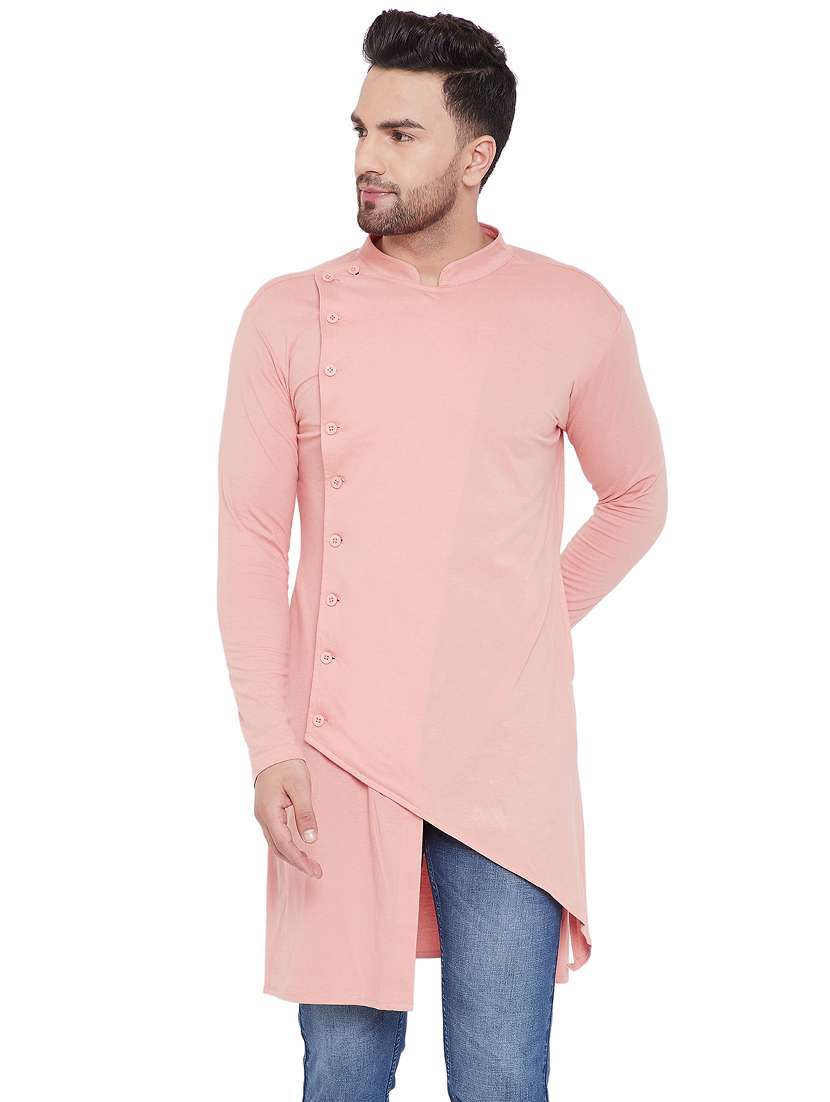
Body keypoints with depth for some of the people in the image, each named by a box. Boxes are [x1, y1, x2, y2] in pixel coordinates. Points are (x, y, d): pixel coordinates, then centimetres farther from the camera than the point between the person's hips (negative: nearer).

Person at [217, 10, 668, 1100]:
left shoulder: (574, 316, 0)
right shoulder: (290, 315, 1)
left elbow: (636, 496, 16)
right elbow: (251, 538, 0)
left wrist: (537, 625, 7)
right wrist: (268, 745, -7)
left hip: (508, 763, 0)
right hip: (337, 758, 1)